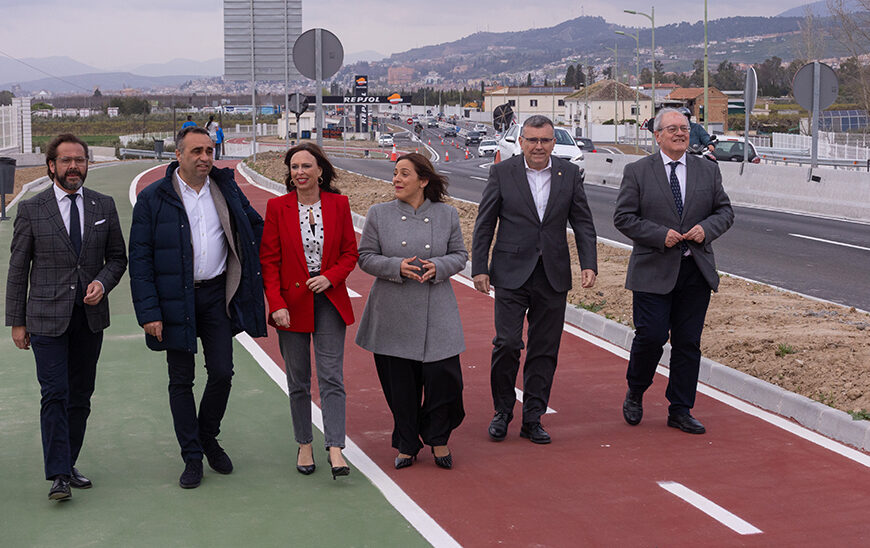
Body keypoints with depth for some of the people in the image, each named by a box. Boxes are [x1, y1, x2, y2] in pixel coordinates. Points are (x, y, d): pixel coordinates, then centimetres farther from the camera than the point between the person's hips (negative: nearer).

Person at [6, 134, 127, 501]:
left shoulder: (104, 206, 7)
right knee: (54, 395, -9)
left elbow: (117, 257, 14)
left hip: (90, 317, 3)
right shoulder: (31, 210, -1)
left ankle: (67, 465, 20)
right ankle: (58, 476, -8)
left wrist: (103, 282, -8)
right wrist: (16, 322, 0)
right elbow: (18, 268, 2)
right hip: (47, 318, -3)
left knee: (81, 396, 8)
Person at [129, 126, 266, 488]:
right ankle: (192, 456, 16)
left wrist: (255, 273, 10)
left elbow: (256, 227, 20)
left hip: (217, 295, 2)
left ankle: (208, 438, 25)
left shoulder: (226, 189, 5)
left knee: (222, 373, 0)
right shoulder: (153, 198, -5)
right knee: (181, 380, 5)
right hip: (176, 300, -2)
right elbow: (139, 259, -6)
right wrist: (149, 312, -12)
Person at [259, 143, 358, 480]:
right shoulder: (277, 207, -2)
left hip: (329, 300, 0)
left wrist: (330, 277, -12)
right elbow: (268, 260, -2)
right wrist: (276, 304, -12)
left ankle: (335, 449, -6)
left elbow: (350, 252, 6)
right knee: (298, 380, 9)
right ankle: (304, 445, 21)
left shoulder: (338, 204, 1)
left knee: (331, 376, -6)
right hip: (292, 301, 0)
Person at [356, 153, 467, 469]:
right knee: (400, 384, 4)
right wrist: (396, 267, -15)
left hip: (436, 313, 0)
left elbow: (460, 255, 9)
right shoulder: (379, 214, 3)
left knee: (444, 377, -6)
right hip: (393, 315, 0)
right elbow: (366, 257, 2)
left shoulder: (447, 215, 5)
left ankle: (438, 440, 18)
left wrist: (438, 267, -12)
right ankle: (407, 446, 22)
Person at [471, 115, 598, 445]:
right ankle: (502, 411, 12)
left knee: (544, 350, 5)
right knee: (507, 343, -8)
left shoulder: (569, 174, 5)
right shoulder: (502, 173, -1)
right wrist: (479, 268, -2)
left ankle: (532, 419, 16)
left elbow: (583, 223, 8)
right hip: (511, 274, -2)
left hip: (553, 276, 2)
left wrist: (589, 264, -3)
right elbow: (484, 224, 2)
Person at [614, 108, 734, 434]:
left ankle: (680, 410, 16)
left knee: (688, 343, 5)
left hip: (696, 272, 3)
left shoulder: (708, 171, 10)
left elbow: (725, 211, 14)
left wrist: (707, 228, -8)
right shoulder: (637, 172, 0)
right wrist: (661, 235, -14)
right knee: (651, 336, -8)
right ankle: (635, 394, 19)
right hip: (654, 272, -3)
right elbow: (623, 217, -3)